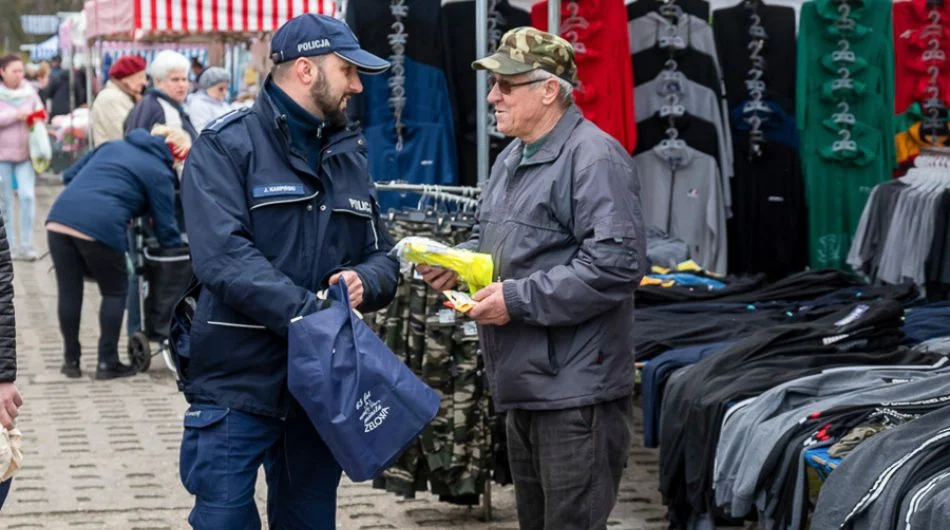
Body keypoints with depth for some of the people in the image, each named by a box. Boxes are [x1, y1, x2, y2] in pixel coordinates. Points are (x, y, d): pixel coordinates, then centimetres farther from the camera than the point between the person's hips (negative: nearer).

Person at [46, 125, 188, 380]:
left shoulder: (113, 146, 25)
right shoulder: (159, 174, 8)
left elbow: (70, 175, 27)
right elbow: (166, 227, 9)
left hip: (59, 218, 5)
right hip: (101, 227, -5)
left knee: (69, 291, 14)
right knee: (115, 292, 15)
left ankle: (71, 360, 22)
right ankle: (107, 362, 15)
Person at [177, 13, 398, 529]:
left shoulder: (349, 154, 15)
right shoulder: (227, 145, -6)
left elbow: (382, 256, 13)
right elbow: (222, 255, -20)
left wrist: (364, 282, -11)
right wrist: (310, 313, -27)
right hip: (237, 384, -6)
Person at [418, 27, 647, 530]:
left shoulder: (594, 158, -17)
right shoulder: (511, 159, 15)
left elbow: (616, 265, -25)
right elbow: (493, 238, 28)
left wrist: (517, 300, -22)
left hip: (576, 393, -10)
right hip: (525, 382, 10)